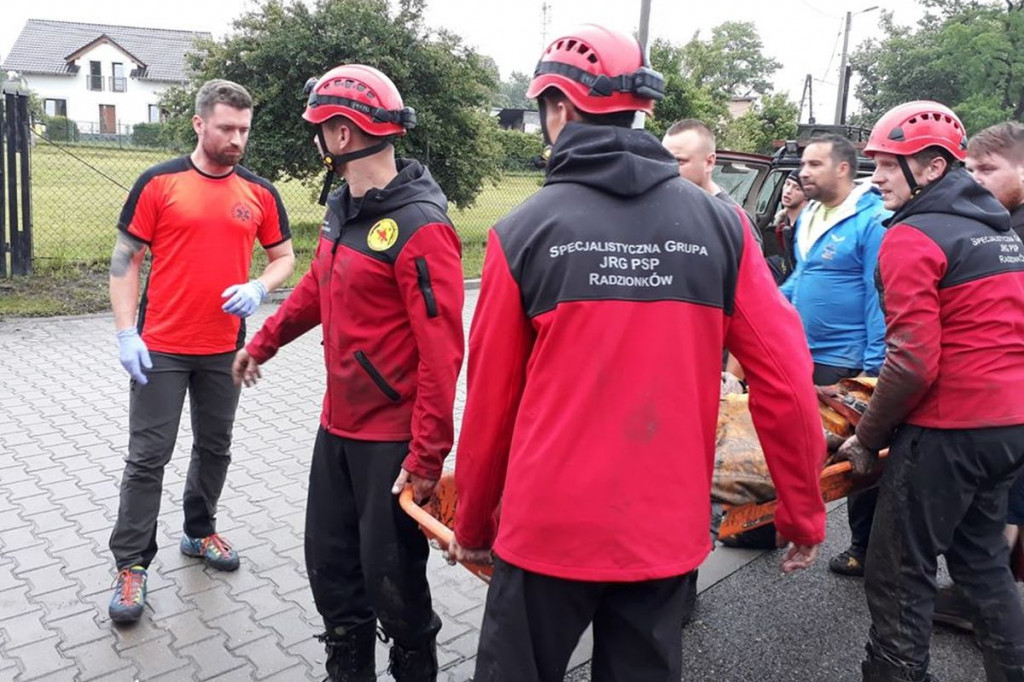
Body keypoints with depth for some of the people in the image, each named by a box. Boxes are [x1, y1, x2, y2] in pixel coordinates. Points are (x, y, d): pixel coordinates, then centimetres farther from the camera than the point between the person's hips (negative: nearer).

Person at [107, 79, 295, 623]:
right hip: (160, 349, -3)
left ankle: (200, 532, 36)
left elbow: (284, 257, 11)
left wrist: (258, 288, -10)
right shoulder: (159, 183, -5)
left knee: (214, 449, 16)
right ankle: (132, 564, 14)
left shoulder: (260, 193, 3)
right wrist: (126, 333, -10)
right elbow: (125, 260, -3)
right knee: (148, 457, 1)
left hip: (224, 349, 3)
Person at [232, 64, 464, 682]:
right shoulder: (343, 208, 7)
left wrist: (427, 456, -22)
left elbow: (442, 352, -23)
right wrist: (263, 343, 34)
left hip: (394, 439, -8)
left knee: (391, 576, 7)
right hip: (338, 425, 8)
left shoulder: (420, 226, -21)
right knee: (330, 560, 18)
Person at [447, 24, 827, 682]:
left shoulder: (525, 230, -8)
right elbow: (787, 384, -5)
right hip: (667, 531, 3)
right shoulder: (720, 224, -3)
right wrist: (805, 515, 8)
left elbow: (491, 400, -3)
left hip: (549, 527, -2)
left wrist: (473, 525, 10)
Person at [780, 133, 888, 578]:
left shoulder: (872, 221, -16)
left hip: (846, 362, -8)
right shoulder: (808, 217, 9)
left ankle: (865, 549, 22)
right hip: (799, 354, 8)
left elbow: (881, 296, -19)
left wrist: (873, 365, -21)